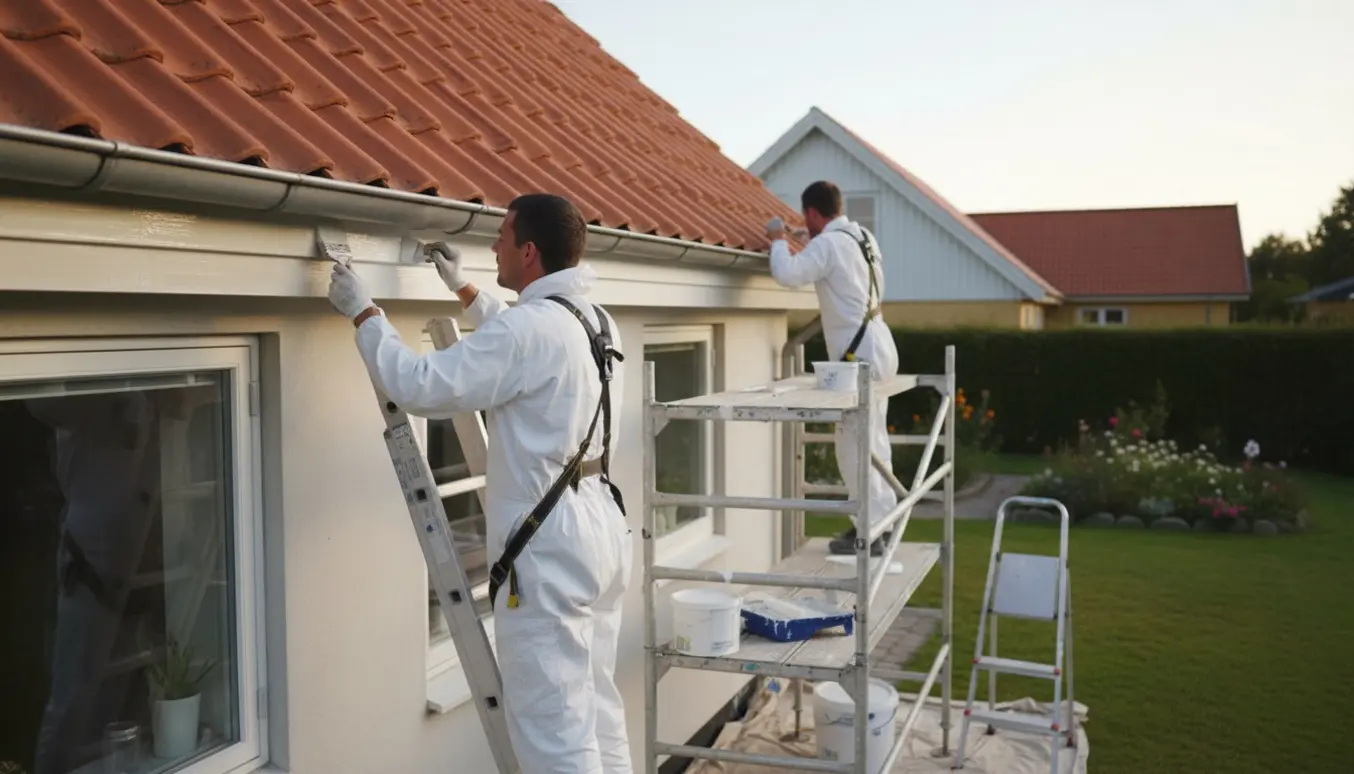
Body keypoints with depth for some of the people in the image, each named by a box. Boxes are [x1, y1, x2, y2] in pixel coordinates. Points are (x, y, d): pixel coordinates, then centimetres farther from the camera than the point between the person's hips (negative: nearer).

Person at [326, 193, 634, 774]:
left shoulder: (530, 326, -19)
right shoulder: (595, 323, 11)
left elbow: (420, 388, -18)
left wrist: (363, 314, -5)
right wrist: (464, 291, 35)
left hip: (548, 546, -10)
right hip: (601, 528, 10)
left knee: (552, 724, -1)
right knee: (595, 709, 18)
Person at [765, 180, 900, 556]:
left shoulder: (828, 243, -15)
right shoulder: (862, 236, 13)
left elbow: (787, 274, -27)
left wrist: (778, 242, -9)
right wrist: (800, 254, 21)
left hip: (860, 353, -10)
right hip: (877, 346, 10)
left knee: (853, 443, -6)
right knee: (874, 439, 15)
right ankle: (881, 521, 23)